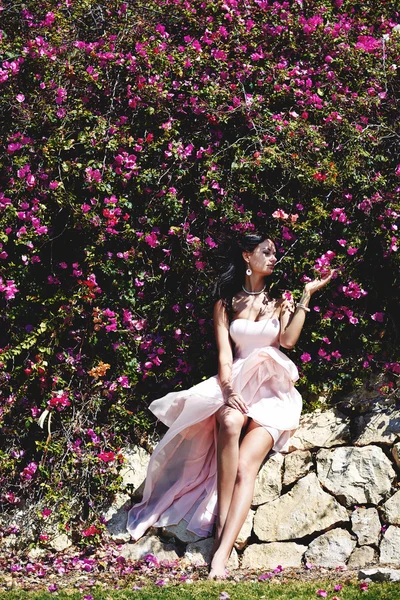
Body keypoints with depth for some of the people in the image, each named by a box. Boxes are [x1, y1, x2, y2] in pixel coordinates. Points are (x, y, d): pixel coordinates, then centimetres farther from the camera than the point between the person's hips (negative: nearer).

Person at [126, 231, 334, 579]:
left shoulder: (280, 301, 16)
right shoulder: (227, 302, 13)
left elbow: (288, 340, -4)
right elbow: (224, 353, 0)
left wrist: (307, 295, -2)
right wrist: (229, 391, -18)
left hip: (273, 390, 0)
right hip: (237, 384, 0)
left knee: (246, 464, -25)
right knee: (230, 421, -39)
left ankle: (221, 555, -40)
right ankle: (221, 522, -35)